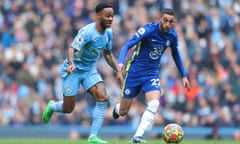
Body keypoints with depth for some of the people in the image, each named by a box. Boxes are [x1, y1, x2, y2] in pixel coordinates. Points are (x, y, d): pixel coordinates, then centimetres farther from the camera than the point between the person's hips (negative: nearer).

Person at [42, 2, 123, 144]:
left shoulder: (108, 33, -1)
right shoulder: (87, 32, -25)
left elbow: (108, 54, 14)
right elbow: (72, 49, -33)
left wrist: (118, 71, 6)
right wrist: (71, 63, -53)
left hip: (90, 70, 6)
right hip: (74, 70, -6)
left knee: (103, 98, -16)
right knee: (68, 109, -1)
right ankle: (52, 106, 36)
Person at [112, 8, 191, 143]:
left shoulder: (172, 35, -2)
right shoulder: (148, 30, -19)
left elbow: (176, 54, 16)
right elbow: (127, 45, -23)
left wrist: (184, 75, 16)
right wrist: (121, 62, -40)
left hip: (152, 74, 3)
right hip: (135, 72, -3)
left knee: (154, 104, -24)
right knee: (123, 112, 4)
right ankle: (117, 109, 43)